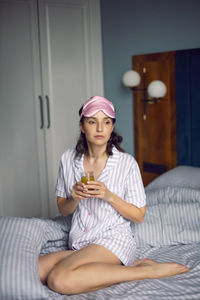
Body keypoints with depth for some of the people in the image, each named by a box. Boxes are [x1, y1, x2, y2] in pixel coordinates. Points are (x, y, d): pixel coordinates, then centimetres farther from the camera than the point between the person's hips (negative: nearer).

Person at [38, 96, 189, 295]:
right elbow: (63, 209, 13)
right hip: (79, 243, 6)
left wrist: (109, 196, -16)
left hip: (113, 239, -5)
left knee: (59, 280, -29)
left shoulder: (127, 163, -6)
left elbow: (139, 216, -1)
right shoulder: (68, 159, 5)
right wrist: (74, 198, -10)